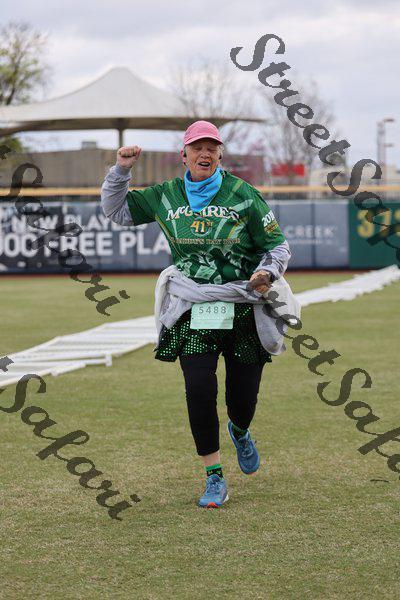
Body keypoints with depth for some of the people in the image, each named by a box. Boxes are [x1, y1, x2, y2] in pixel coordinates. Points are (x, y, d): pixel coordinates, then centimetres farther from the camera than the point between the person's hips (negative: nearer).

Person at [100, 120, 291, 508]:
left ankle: (240, 432, 43)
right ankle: (214, 479, -1)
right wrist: (121, 170, 3)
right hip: (192, 312, 1)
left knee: (243, 395, 3)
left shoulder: (244, 195, -3)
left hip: (242, 309, -1)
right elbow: (115, 211, 17)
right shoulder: (166, 196, 6)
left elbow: (277, 246, 2)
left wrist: (266, 273, -18)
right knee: (199, 389, -14)